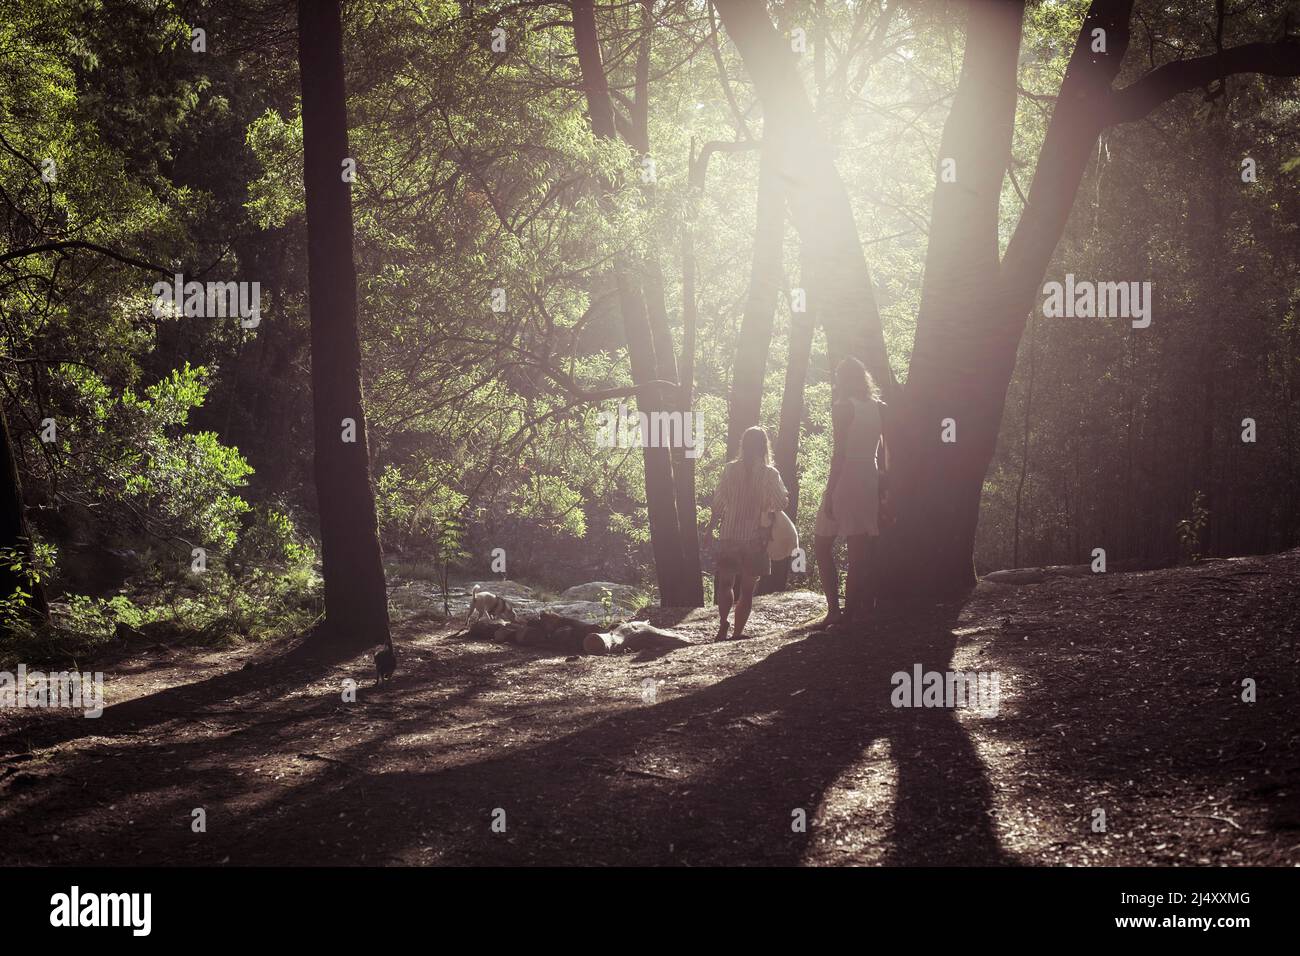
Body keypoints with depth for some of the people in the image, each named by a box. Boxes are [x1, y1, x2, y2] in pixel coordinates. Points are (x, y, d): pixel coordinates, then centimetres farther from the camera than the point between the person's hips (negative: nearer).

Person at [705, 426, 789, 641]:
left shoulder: (730, 469, -3)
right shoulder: (770, 474, -6)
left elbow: (718, 501, 0)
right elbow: (782, 503, -9)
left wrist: (711, 526, 11)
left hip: (729, 536, 1)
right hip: (756, 539, -1)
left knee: (725, 583, 12)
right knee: (747, 588, 8)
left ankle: (723, 622, -10)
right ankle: (738, 632, 5)